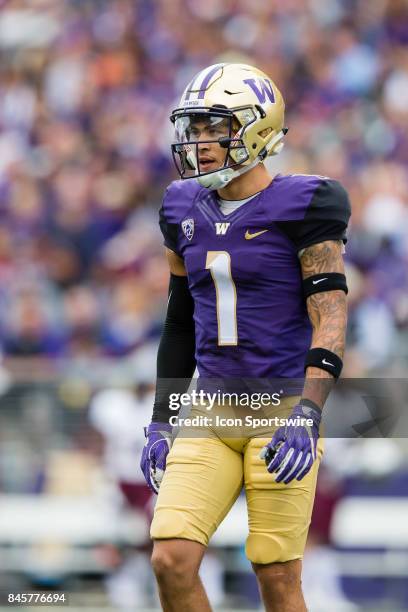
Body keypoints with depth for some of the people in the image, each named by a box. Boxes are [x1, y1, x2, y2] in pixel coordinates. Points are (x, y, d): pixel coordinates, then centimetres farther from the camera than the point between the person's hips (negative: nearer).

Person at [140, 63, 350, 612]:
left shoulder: (302, 208, -7)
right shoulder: (187, 213, 11)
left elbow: (330, 320, -12)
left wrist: (305, 418, -22)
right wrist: (161, 421, 17)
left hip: (281, 411, -5)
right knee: (171, 560, -8)